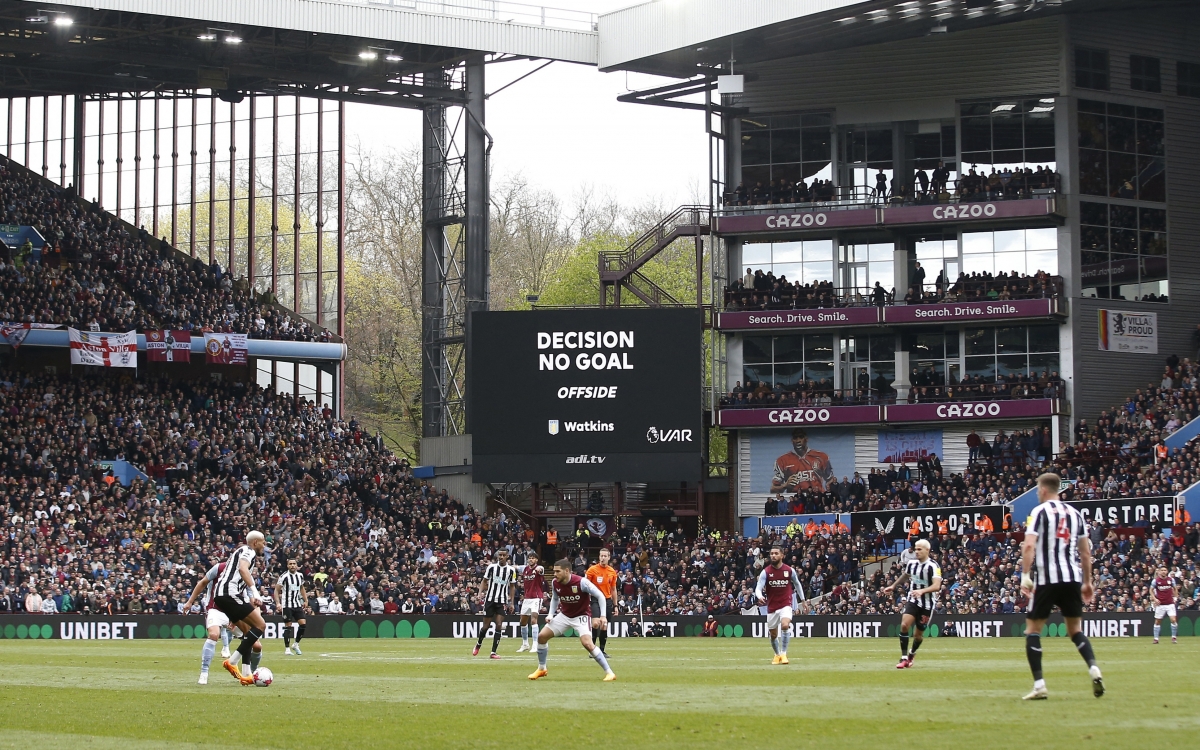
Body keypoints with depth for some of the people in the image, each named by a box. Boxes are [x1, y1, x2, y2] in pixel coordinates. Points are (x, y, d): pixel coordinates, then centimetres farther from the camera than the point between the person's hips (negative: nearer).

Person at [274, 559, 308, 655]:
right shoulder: (284, 577, -9)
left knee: (302, 624, -5)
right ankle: (287, 648, 4)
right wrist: (278, 603, -18)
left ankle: (296, 644, 13)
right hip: (287, 605, -5)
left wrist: (305, 600, 14)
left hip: (297, 604, 5)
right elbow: (276, 590, -7)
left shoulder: (300, 576, 7)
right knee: (288, 626, -5)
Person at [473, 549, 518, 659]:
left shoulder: (511, 570, 1)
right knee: (486, 626, 4)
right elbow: (484, 581, 5)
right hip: (490, 599, 0)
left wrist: (511, 602, 5)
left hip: (502, 601, 0)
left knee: (499, 626, -9)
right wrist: (480, 593, -11)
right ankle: (478, 644, 32)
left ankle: (493, 652, -6)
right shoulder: (491, 567, -2)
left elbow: (512, 586, 9)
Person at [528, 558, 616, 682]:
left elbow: (600, 596, -16)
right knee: (542, 636, 1)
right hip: (564, 615, 6)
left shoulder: (581, 582, -27)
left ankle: (609, 672, -17)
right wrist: (550, 614, 1)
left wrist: (603, 616, -22)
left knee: (587, 643, -27)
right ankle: (541, 669, 22)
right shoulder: (555, 583, -9)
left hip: (581, 616, -6)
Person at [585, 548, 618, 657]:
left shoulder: (612, 571, 7)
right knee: (596, 623, -21)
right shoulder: (592, 570, -5)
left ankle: (602, 651, 15)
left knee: (604, 627, 6)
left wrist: (615, 605, 13)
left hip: (607, 600, 4)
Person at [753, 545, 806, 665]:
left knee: (785, 625, -28)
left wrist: (803, 600, 18)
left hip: (786, 604, -2)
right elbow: (758, 588, -13)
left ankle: (783, 653, -18)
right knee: (773, 635, 11)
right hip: (772, 607, 2)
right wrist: (760, 597, -36)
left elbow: (797, 584, 15)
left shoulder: (790, 570, -3)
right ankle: (777, 655, 37)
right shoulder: (766, 572, -6)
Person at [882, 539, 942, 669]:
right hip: (912, 600, 3)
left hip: (927, 604, -3)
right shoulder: (911, 563, 0)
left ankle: (912, 653, 39)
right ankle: (904, 658, -12)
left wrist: (922, 591, -45)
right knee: (904, 625, -19)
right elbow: (905, 575, 23)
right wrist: (893, 586, 31)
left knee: (919, 634, 7)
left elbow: (937, 586, -31)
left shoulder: (933, 566, -18)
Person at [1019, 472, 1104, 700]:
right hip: (1073, 577, 5)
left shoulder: (1039, 512, -1)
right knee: (1075, 629, 17)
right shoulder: (1074, 513, 14)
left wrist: (1025, 575, -15)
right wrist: (1087, 582, 22)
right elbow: (1086, 552, 16)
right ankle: (1094, 668, -9)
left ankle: (1039, 685, -5)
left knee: (1033, 629, 6)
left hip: (1047, 578, -5)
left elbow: (1029, 545, -15)